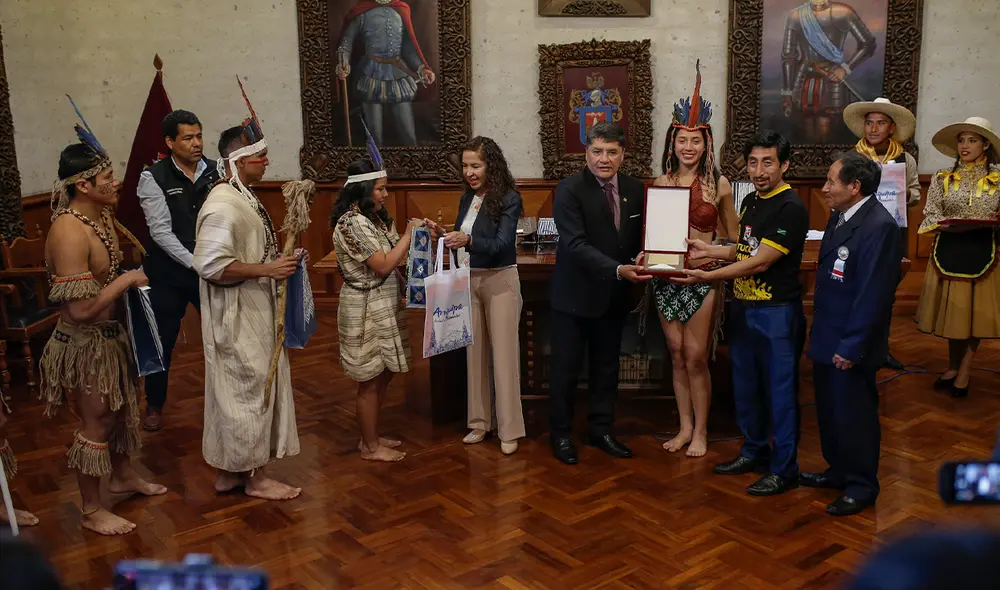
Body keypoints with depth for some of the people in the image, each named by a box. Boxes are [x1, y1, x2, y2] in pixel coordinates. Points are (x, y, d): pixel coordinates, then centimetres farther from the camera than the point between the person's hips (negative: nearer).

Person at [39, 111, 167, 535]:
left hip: (111, 334, 9)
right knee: (96, 423, 5)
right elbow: (81, 308, -31)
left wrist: (131, 279, 4)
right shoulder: (69, 232, -27)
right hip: (84, 343, -9)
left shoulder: (101, 216, 2)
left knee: (121, 408, 25)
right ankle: (91, 511, 23)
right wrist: (128, 279, -21)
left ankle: (123, 476, 48)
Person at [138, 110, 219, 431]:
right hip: (168, 274, -2)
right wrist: (196, 264, -19)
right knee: (162, 341, 12)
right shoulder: (153, 177, -11)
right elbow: (161, 231, -15)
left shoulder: (215, 171, -3)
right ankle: (154, 404, 33)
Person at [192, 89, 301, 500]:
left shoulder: (242, 197, 11)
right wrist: (268, 270, -23)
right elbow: (211, 265, -27)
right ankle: (253, 477, 14)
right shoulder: (223, 206, -21)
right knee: (249, 388, 0)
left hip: (252, 313, 10)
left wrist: (277, 260, 9)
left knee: (239, 390, 16)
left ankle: (230, 471, 28)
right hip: (237, 318, -10)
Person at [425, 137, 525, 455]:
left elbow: (502, 244, -22)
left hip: (499, 282, -6)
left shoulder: (509, 198, -11)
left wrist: (467, 240, -37)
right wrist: (442, 233, -6)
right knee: (474, 351, 12)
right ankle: (480, 421, 24)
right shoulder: (467, 198, 8)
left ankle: (509, 429, 8)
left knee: (503, 353, -1)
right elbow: (461, 241, 12)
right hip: (468, 281, 6)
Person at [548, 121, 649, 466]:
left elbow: (639, 237, 11)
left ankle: (601, 429, 31)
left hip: (614, 294, 5)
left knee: (607, 366, 16)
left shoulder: (635, 189, 2)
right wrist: (618, 269, -35)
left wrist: (640, 259, -12)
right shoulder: (569, 189, -15)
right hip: (575, 293, -5)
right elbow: (576, 244, -24)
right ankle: (561, 434, 22)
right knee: (566, 368, 6)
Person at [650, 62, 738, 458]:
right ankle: (685, 426, 23)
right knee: (677, 355, 10)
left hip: (703, 277, -3)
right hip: (666, 276, 3)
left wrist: (713, 253, -13)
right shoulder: (662, 182, 5)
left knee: (695, 357, -1)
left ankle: (700, 432, 14)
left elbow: (733, 239, 3)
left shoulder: (719, 184, -4)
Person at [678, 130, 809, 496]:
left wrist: (708, 277, -23)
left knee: (780, 390, 2)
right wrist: (708, 250, 4)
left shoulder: (791, 209, -16)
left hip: (776, 312, -8)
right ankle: (754, 451, 33)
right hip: (743, 307, 8)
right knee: (745, 384, 17)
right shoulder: (751, 201, 10)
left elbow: (761, 261, -21)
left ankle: (785, 469, 14)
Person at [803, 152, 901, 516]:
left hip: (850, 344, -9)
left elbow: (873, 293, -22)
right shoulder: (840, 216, 7)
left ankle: (862, 485, 22)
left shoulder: (879, 226, -21)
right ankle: (839, 470, 37)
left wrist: (852, 347, -20)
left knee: (854, 413, 5)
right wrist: (821, 331, 15)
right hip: (827, 337, 9)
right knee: (829, 409, 19)